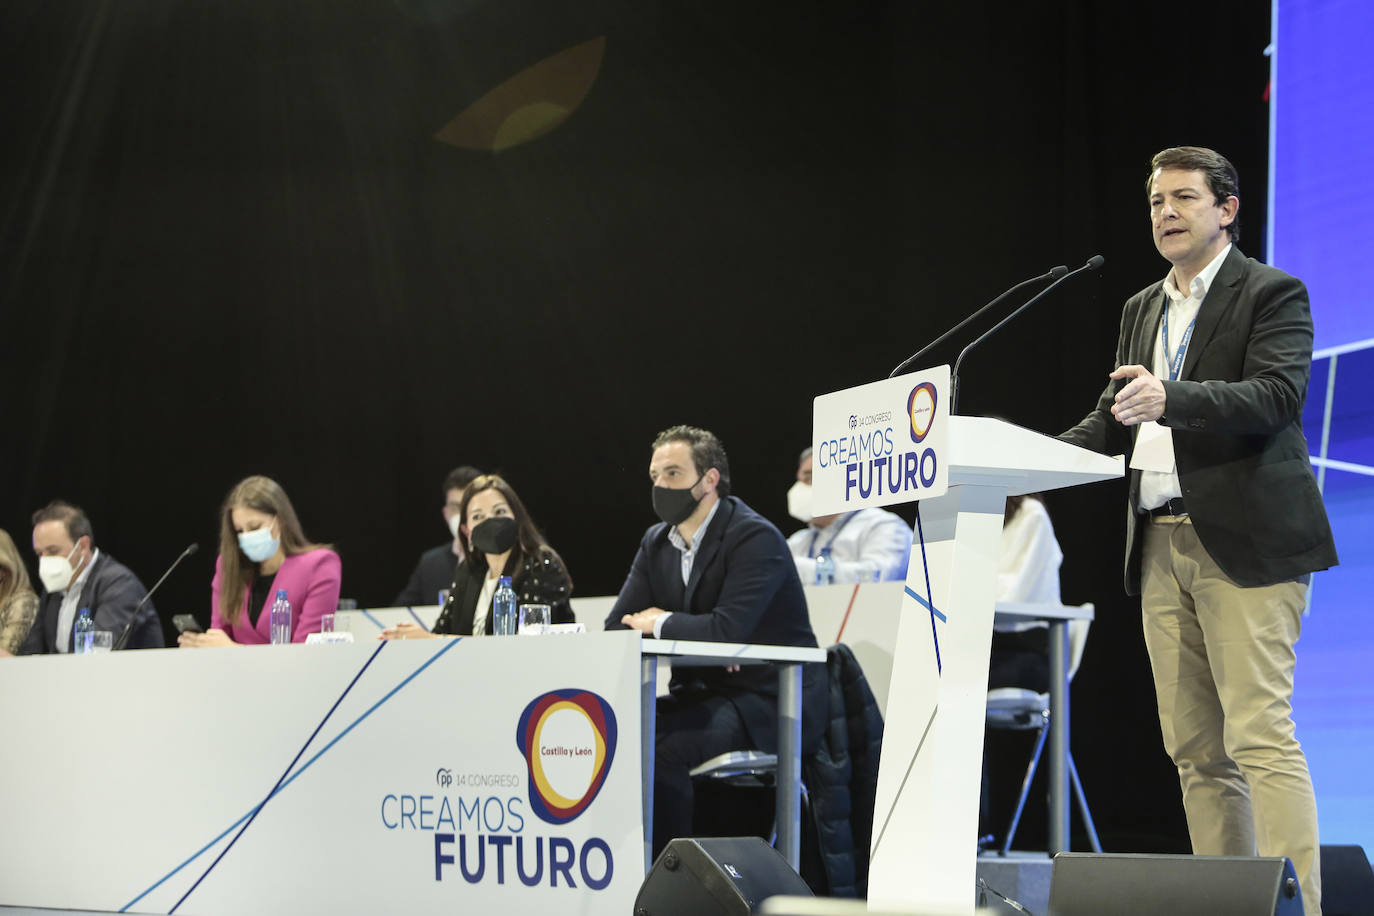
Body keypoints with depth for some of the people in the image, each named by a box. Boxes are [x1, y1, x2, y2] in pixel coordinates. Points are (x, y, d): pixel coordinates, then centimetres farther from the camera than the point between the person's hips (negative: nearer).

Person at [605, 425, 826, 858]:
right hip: (703, 692, 8)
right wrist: (692, 639, -14)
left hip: (768, 704, -8)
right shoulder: (657, 542, 10)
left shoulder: (755, 538, -15)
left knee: (661, 747, -28)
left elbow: (728, 629, -28)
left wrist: (661, 623, -11)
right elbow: (618, 626, 4)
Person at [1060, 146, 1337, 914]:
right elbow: (1112, 420, 20)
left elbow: (1277, 395, -15)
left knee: (1260, 735, -14)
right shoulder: (1143, 309, 21)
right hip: (1164, 546, 7)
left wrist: (1170, 400, -29)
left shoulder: (1273, 294, 0)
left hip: (1245, 542, -7)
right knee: (1195, 749, 5)